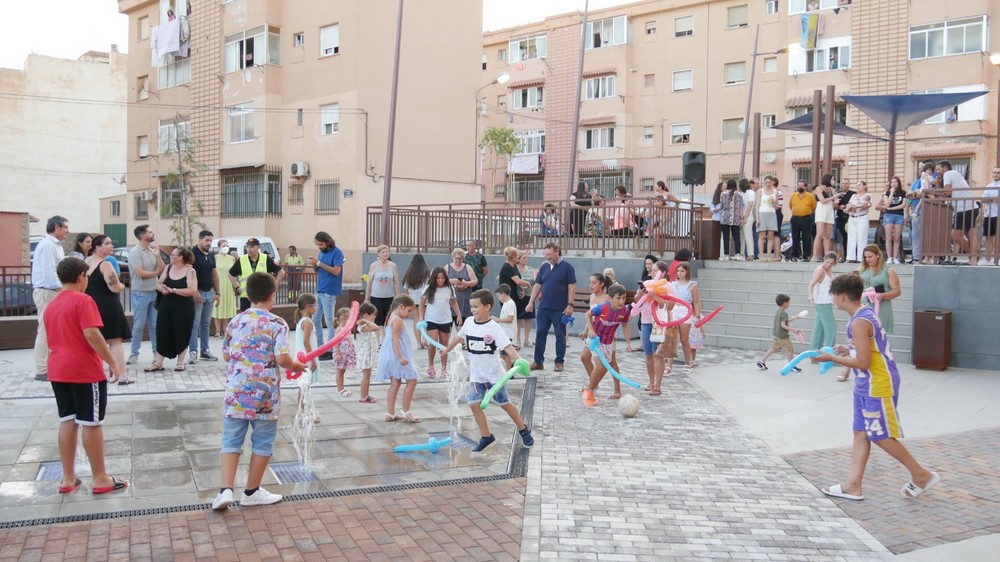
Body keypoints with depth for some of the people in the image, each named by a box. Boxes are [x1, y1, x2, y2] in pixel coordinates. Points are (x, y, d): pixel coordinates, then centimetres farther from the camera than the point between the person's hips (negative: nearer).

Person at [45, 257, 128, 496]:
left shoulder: (51, 305, 12)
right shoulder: (83, 301, -12)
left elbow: (52, 338, 20)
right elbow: (91, 334, -22)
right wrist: (113, 362, -19)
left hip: (58, 370, 8)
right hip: (85, 371, -7)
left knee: (67, 421, 12)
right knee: (91, 423, -1)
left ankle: (68, 478, 16)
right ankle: (100, 479, 6)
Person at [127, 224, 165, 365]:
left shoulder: (152, 250, 9)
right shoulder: (135, 252, -11)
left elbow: (163, 270, 6)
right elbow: (140, 273, -18)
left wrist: (157, 255, -7)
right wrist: (156, 272, -2)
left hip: (154, 292, 6)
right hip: (140, 293, -6)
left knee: (154, 324, 10)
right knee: (139, 325, 0)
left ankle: (156, 351, 16)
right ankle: (134, 353, 8)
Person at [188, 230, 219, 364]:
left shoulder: (211, 255, 13)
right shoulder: (192, 253, -9)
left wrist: (217, 292, 12)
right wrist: (194, 291, -22)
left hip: (210, 292, 7)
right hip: (198, 292, -7)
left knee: (206, 323, 11)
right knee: (195, 323, -6)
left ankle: (205, 351, 16)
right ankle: (193, 352, -4)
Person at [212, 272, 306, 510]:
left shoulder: (235, 321, 6)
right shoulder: (277, 324, -9)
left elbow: (226, 355, 14)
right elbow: (282, 358, -16)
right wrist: (295, 365, 3)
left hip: (236, 392, 4)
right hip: (265, 394, -4)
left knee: (231, 440, 11)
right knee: (262, 442, 10)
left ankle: (226, 489, -1)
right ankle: (252, 491, 20)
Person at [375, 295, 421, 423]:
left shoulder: (390, 318, 14)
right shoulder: (398, 320, -15)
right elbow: (395, 340, -22)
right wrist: (400, 357, -28)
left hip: (391, 356, 10)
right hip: (396, 355, -10)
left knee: (395, 383, 14)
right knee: (412, 381, -4)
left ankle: (390, 413, 16)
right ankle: (406, 412, -1)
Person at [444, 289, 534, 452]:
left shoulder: (494, 327, -18)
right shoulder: (469, 323, -1)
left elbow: (507, 346, -27)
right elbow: (458, 337, 18)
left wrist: (519, 360, -43)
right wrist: (447, 350, 31)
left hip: (493, 374, -4)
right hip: (476, 375, 5)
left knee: (505, 404, 6)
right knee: (474, 404, -5)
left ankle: (523, 430, 27)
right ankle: (486, 436, 8)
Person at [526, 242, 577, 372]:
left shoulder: (567, 267, -4)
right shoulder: (544, 266, 9)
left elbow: (572, 287, -7)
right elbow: (537, 285, 12)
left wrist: (570, 304, -13)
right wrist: (531, 302, 6)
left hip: (560, 309, -4)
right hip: (543, 307, 4)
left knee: (560, 336, 5)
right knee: (540, 334, 5)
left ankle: (559, 362, 13)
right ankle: (538, 362, 11)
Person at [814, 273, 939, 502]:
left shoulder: (859, 323, -22)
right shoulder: (866, 314, 9)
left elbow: (863, 362, -24)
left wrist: (831, 358, -16)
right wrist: (849, 351, 11)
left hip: (877, 387, -10)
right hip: (867, 386, 10)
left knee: (881, 437, 2)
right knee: (861, 433, 10)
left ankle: (922, 475, 18)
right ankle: (852, 485, 14)